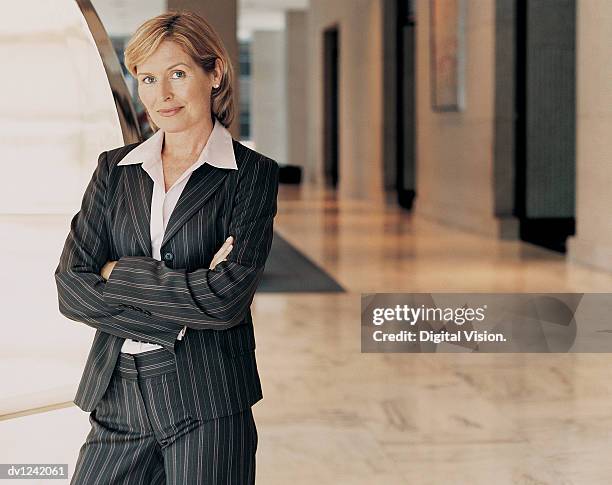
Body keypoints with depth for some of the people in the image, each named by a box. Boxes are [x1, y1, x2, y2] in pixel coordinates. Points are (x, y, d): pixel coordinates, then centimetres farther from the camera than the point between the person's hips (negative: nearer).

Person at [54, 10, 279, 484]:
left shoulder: (253, 174, -1)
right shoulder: (115, 169, 9)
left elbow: (227, 298, -13)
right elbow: (71, 288, -2)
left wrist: (118, 274, -7)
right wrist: (182, 312, -11)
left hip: (208, 404, -3)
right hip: (119, 397, 3)